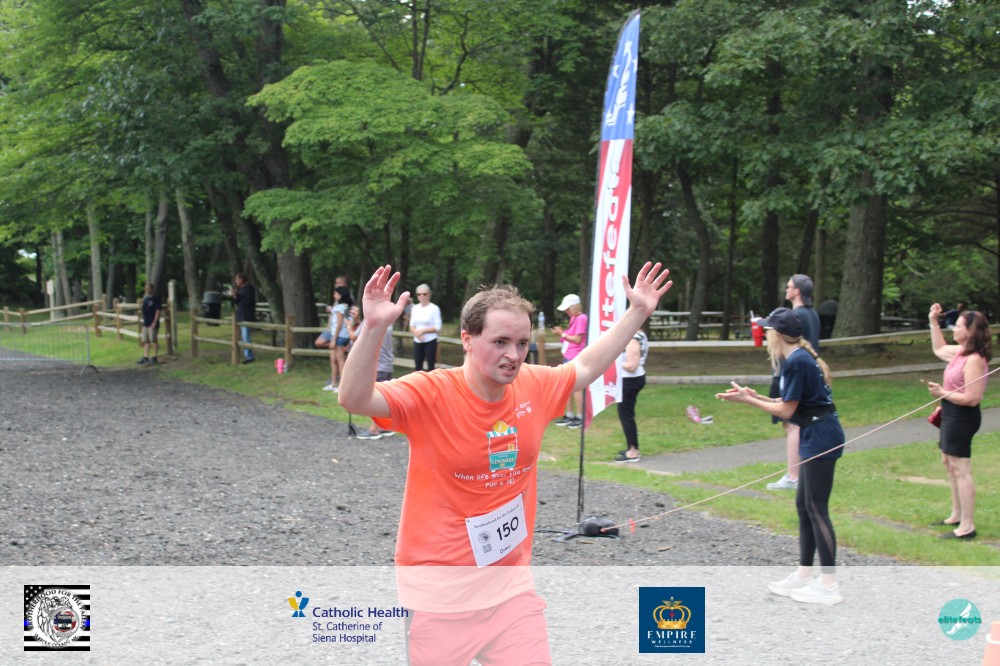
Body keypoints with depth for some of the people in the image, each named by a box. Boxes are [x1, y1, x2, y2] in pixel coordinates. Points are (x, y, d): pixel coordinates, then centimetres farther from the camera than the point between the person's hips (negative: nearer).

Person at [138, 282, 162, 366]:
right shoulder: (145, 298, 15)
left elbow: (158, 311, -12)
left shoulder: (156, 298, -8)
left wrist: (155, 322, -17)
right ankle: (145, 357, 7)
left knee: (153, 340, -4)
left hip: (152, 323, -8)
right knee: (145, 340, 5)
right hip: (145, 323, 8)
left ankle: (155, 357, 3)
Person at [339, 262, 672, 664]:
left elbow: (586, 366, 19)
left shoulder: (534, 386, 0)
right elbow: (354, 400, -29)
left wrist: (637, 313, 20)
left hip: (512, 584, 5)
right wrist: (374, 328, -42)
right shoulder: (430, 394, -16)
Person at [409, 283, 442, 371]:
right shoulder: (415, 308, 8)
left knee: (430, 366, -4)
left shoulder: (434, 308, -8)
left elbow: (438, 327, -9)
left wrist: (423, 330, -14)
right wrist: (417, 332, -12)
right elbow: (412, 325, 9)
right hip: (417, 342, 5)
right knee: (418, 366, 6)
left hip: (430, 341, -5)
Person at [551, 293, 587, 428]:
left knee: (576, 387, -6)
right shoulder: (573, 318, 15)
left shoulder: (581, 318, -14)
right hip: (568, 356, 10)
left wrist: (562, 334, -13)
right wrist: (561, 332, 3)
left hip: (575, 358, -10)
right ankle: (569, 415, 20)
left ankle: (580, 417, -2)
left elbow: (577, 339, -17)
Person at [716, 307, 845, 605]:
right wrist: (756, 396, 12)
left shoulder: (796, 362, -17)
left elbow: (786, 411, -14)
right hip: (814, 436, 10)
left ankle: (829, 584, 0)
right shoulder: (799, 357, 13)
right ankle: (804, 575, 23)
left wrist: (748, 400, -7)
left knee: (816, 509, -6)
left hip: (821, 436, -10)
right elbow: (790, 403, 13)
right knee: (804, 506, 15)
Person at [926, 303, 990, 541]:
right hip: (951, 414, 11)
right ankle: (957, 515, 34)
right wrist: (934, 322, 23)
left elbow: (971, 398, -27)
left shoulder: (974, 360, -23)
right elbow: (939, 350, 29)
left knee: (960, 469, -8)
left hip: (961, 417, -11)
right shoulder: (960, 352, 6)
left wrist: (943, 393, -19)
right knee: (948, 462, 22)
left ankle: (967, 526, -4)